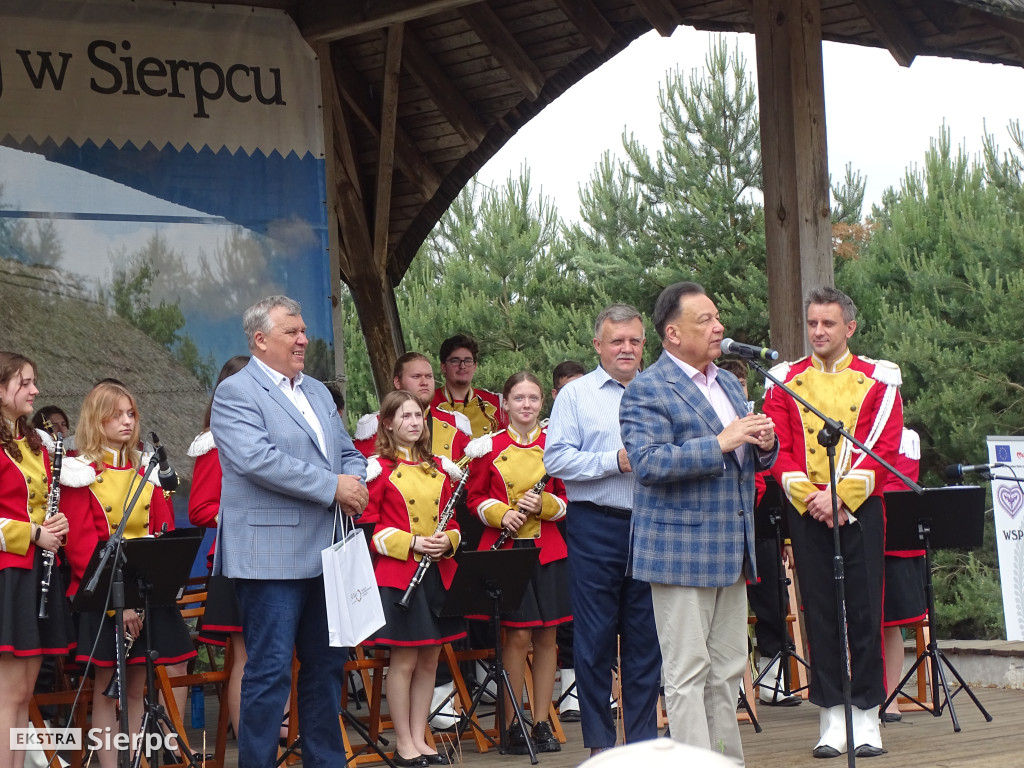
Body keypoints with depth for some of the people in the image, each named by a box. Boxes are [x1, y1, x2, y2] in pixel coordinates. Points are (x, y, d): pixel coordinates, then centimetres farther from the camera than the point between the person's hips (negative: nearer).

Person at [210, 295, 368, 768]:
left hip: (325, 554, 8)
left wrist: (355, 485, -3)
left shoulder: (318, 392, 19)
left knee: (327, 664, 14)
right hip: (272, 557, -8)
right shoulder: (235, 393, -7)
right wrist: (332, 486, -20)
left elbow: (348, 452, 22)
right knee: (270, 671, -6)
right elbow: (256, 459, -21)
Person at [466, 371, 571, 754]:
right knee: (518, 635, -5)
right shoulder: (489, 447, 1)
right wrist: (501, 513, -12)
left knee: (546, 636, 5)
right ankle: (512, 726, 6)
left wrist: (544, 504, -13)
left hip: (548, 549, 2)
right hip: (505, 549, -2)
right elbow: (475, 497, 6)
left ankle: (542, 724, 14)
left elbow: (568, 499, 7)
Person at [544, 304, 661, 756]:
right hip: (596, 527, -3)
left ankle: (644, 738, 15)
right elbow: (556, 459, -6)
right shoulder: (576, 395, 3)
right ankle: (599, 742, 8)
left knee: (646, 637, 7)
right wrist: (615, 461, -13)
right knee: (596, 637, 0)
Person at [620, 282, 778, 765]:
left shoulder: (730, 384, 17)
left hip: (732, 551, 8)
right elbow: (647, 462, -22)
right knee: (688, 673, -6)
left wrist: (765, 445, 0)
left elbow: (749, 460, 24)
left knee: (728, 670, 12)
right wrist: (720, 443, -25)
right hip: (681, 552, -8)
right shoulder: (646, 391, -9)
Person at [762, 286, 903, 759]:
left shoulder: (879, 380, 3)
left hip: (860, 510, -1)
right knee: (820, 612, 3)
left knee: (865, 610, -1)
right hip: (806, 512, 1)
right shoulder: (784, 382, 7)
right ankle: (832, 718, 8)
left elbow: (884, 449, -5)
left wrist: (839, 495, -14)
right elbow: (778, 450, 0)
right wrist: (811, 498, -13)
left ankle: (867, 716, 7)